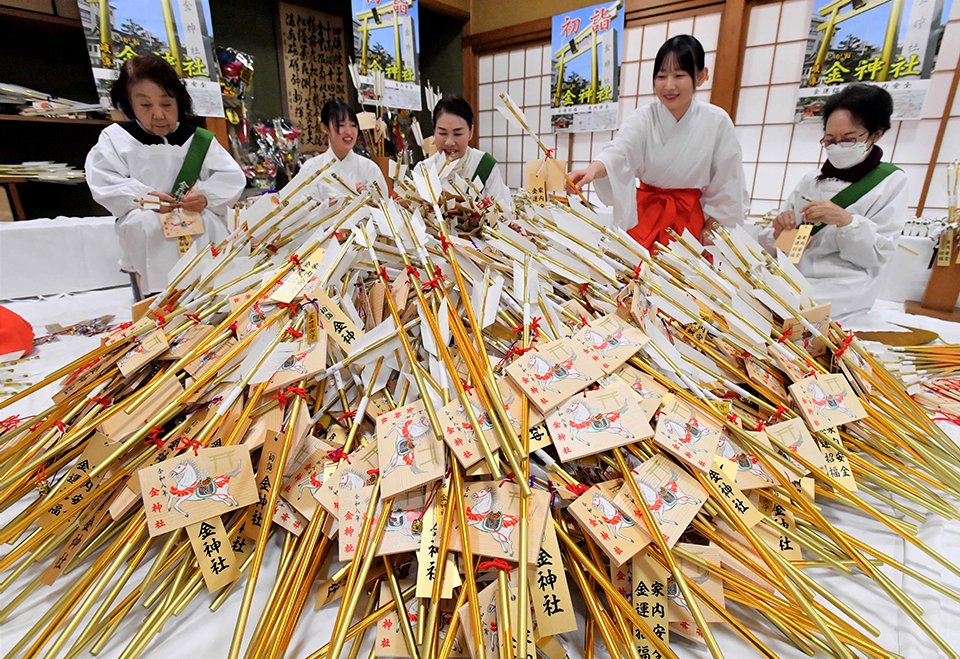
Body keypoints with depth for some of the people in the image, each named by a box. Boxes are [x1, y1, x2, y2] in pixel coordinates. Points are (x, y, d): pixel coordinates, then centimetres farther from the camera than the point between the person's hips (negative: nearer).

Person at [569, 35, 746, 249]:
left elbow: (727, 183, -1)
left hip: (691, 217, 0)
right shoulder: (644, 118, -9)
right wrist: (592, 170, -50)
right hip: (645, 213, 0)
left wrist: (709, 230, 1)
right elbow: (619, 151, -29)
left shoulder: (717, 122, -8)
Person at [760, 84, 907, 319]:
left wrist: (845, 221, -18)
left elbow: (877, 254, -2)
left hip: (842, 290, -3)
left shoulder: (891, 182, 7)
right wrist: (779, 233, -12)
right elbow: (769, 243, 10)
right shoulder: (809, 180, 14)